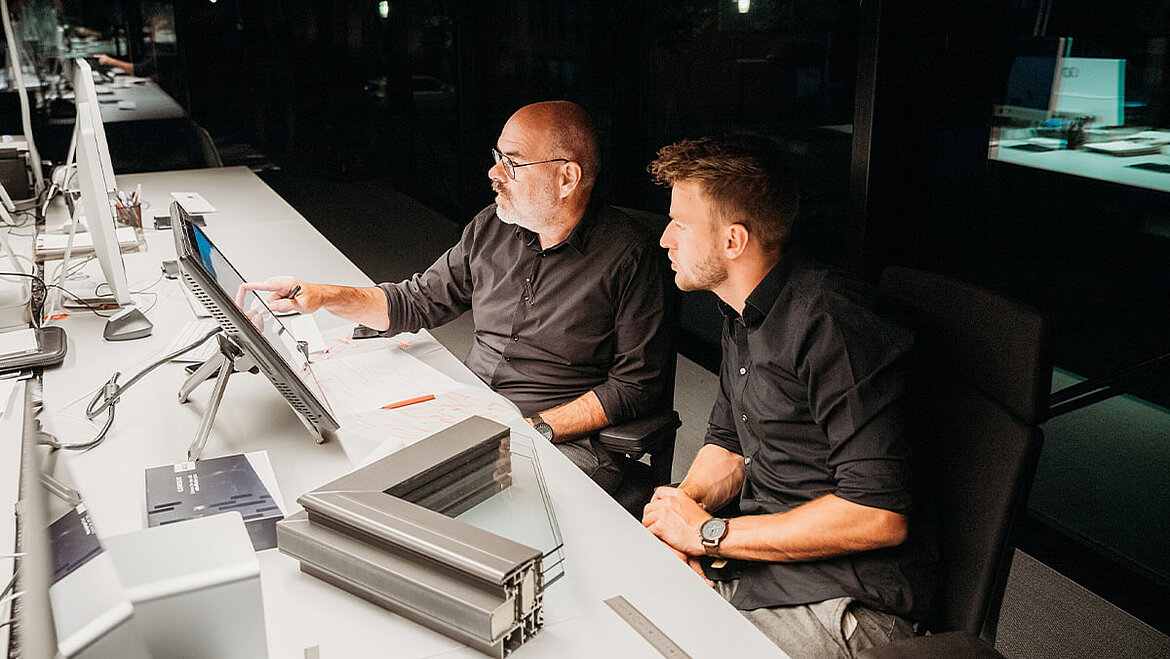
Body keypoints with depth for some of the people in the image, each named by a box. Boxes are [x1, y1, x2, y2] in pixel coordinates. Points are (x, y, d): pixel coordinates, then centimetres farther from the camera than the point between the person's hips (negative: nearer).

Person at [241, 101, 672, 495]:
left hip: (566, 441, -5)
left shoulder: (628, 256, -11)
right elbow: (419, 301, 16)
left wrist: (534, 428, -18)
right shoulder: (491, 227, 6)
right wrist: (319, 296, 2)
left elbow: (635, 386, -10)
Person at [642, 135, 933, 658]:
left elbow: (879, 517, -26)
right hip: (759, 556, 8)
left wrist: (711, 534, -19)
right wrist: (681, 508, -5)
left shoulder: (829, 326, -23)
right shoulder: (743, 314, 7)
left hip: (840, 605, -8)